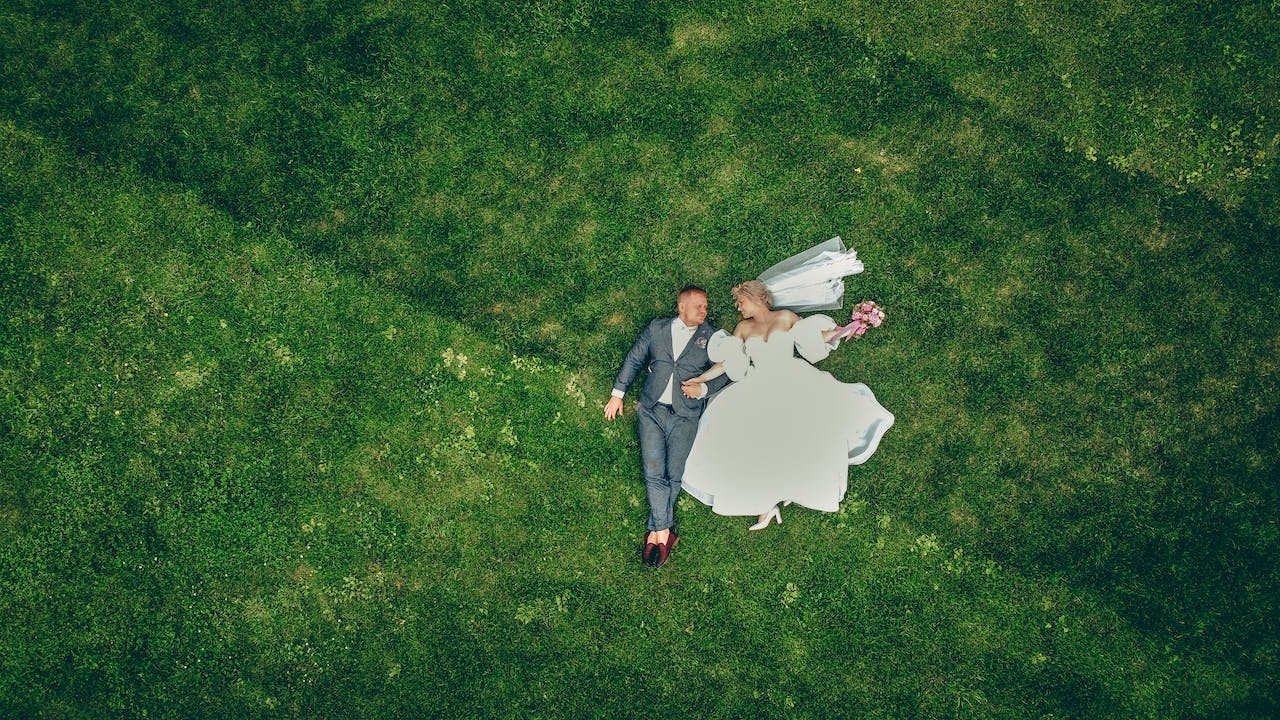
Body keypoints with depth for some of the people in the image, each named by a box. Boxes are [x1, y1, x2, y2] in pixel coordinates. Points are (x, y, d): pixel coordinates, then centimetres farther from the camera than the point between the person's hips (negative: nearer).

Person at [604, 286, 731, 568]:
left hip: (685, 415, 0)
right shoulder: (656, 328, 11)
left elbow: (724, 373, 8)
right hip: (651, 410, 1)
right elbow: (634, 360, 16)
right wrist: (617, 394, 12)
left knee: (673, 475, -7)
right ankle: (664, 533, -7)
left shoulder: (710, 337, 9)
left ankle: (656, 531, 6)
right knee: (654, 474, -10)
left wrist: (703, 389, -9)